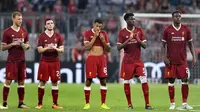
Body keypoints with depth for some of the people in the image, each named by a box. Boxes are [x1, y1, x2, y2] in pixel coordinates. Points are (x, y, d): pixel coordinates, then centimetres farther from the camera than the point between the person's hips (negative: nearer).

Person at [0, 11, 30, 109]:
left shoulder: (24, 32, 10)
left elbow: (27, 45, 17)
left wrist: (25, 45, -6)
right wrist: (12, 44, -17)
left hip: (22, 60, 5)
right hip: (11, 60, -4)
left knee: (21, 81, 5)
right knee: (8, 81, -6)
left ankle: (21, 103, 11)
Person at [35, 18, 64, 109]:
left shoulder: (58, 36, 7)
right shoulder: (42, 36, 0)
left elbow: (62, 50, 4)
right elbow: (39, 50, -5)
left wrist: (55, 48, -16)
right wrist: (47, 48, -22)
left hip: (55, 61, 2)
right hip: (44, 61, -2)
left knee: (55, 82, 3)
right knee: (42, 82, -2)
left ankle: (55, 104, 8)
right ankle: (40, 103, 3)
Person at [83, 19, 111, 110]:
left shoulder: (104, 34, 8)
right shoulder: (88, 33, -1)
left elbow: (108, 49, 8)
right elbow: (86, 47, -12)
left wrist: (103, 40, -8)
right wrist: (94, 37, -14)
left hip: (101, 58, 3)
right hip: (91, 58, -3)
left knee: (103, 81, 1)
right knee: (88, 80, -4)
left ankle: (103, 103, 6)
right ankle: (87, 103, 3)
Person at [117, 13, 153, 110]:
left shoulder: (139, 30, 4)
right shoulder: (122, 32, -2)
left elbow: (144, 46, 3)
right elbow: (118, 47, -6)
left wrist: (138, 40, -16)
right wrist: (128, 40, -19)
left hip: (138, 60, 1)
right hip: (127, 61, -1)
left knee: (144, 80, -9)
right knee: (126, 82, 2)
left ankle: (147, 104, -5)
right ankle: (129, 104, 13)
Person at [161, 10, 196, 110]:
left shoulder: (186, 30, 5)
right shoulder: (167, 30, 0)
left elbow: (190, 44, 10)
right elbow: (164, 45, 3)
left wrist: (194, 56, 2)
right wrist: (165, 57, -7)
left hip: (182, 60, 2)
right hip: (171, 60, -2)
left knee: (185, 81, -1)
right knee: (171, 81, 0)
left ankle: (184, 103, 5)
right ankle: (172, 103, 7)